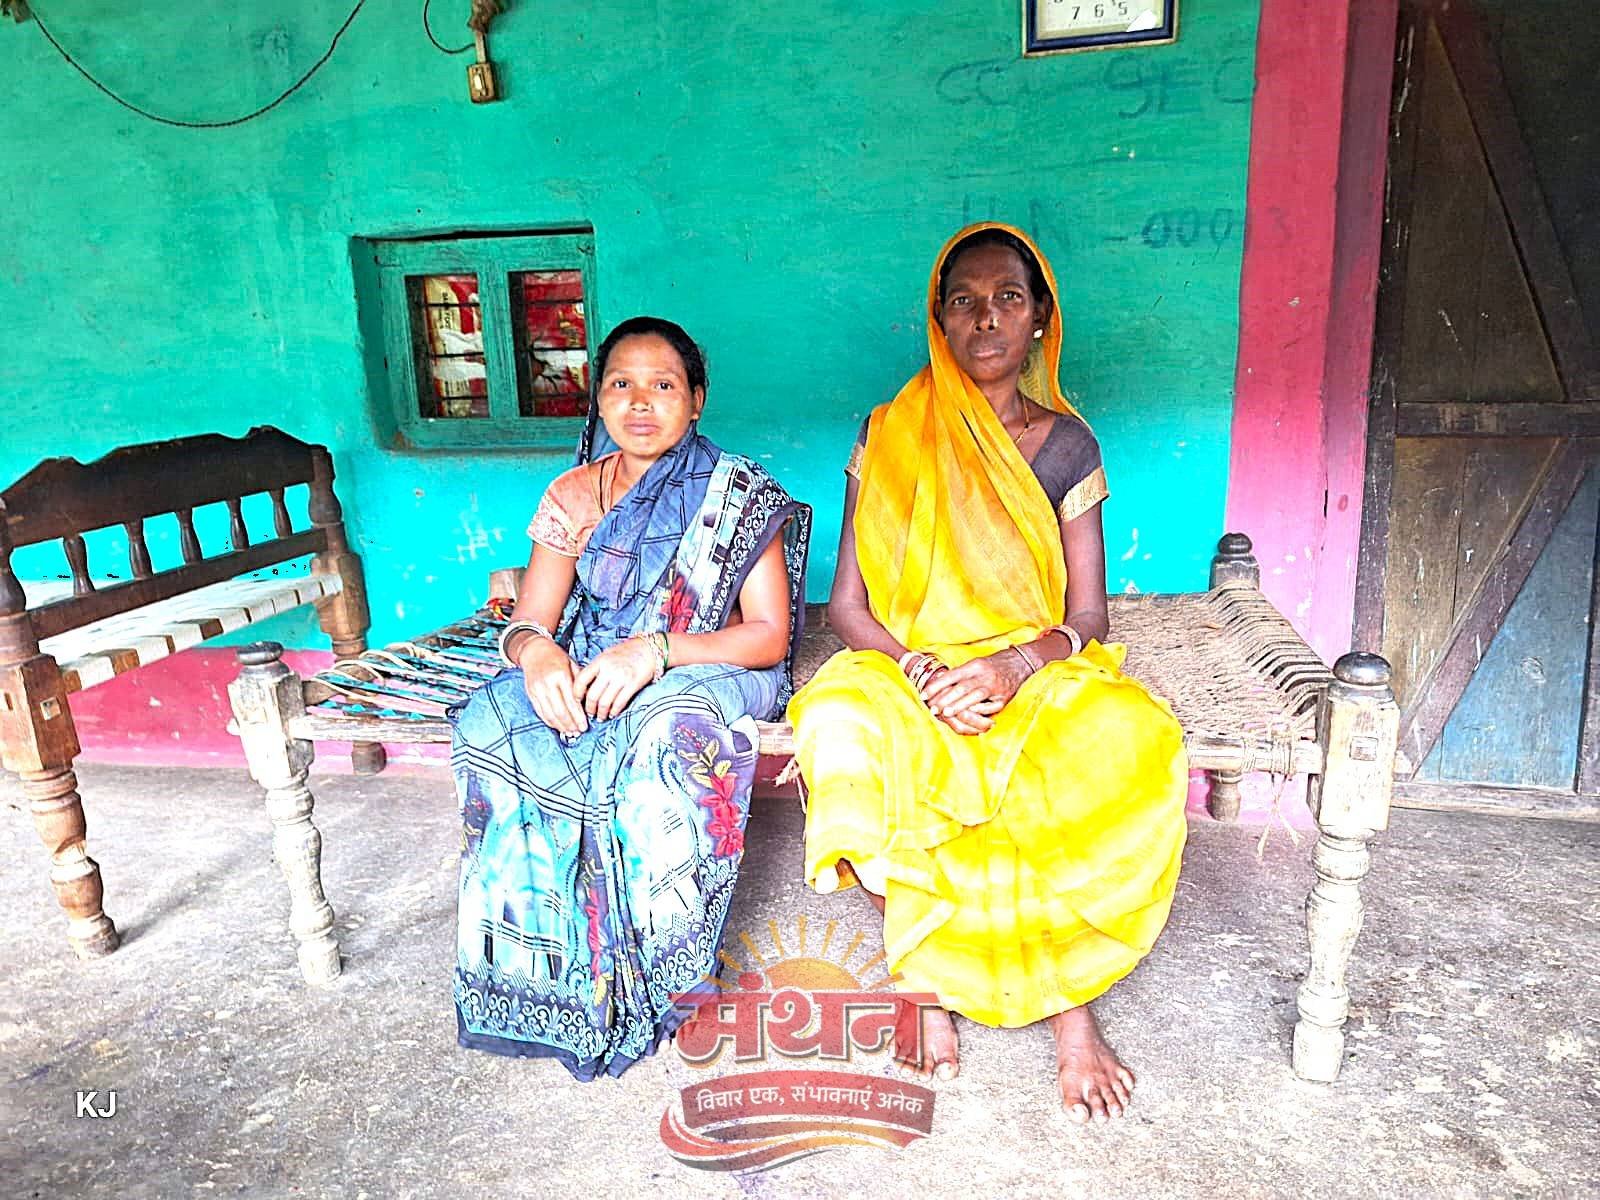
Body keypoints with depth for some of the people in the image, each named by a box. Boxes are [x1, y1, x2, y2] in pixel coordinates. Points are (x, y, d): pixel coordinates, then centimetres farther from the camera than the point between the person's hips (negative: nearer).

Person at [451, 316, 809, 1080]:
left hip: (706, 671, -3)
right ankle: (557, 963, -17)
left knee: (666, 734, -38)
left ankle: (662, 969, -17)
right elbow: (527, 621, 3)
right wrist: (535, 651, -24)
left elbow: (770, 635, -10)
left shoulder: (738, 495, -3)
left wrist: (655, 651, -27)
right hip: (586, 675, 4)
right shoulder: (574, 496, 8)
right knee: (493, 724, -27)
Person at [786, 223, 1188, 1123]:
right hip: (906, 668, 0)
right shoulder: (893, 435, 4)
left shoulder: (1064, 442, 6)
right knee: (847, 729, -36)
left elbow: (1088, 616, 1)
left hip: (1039, 671, 1)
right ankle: (923, 979, -16)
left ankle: (1070, 994, -14)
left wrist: (1011, 667, -20)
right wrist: (919, 671, -19)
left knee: (1128, 745, -33)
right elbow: (848, 604, 0)